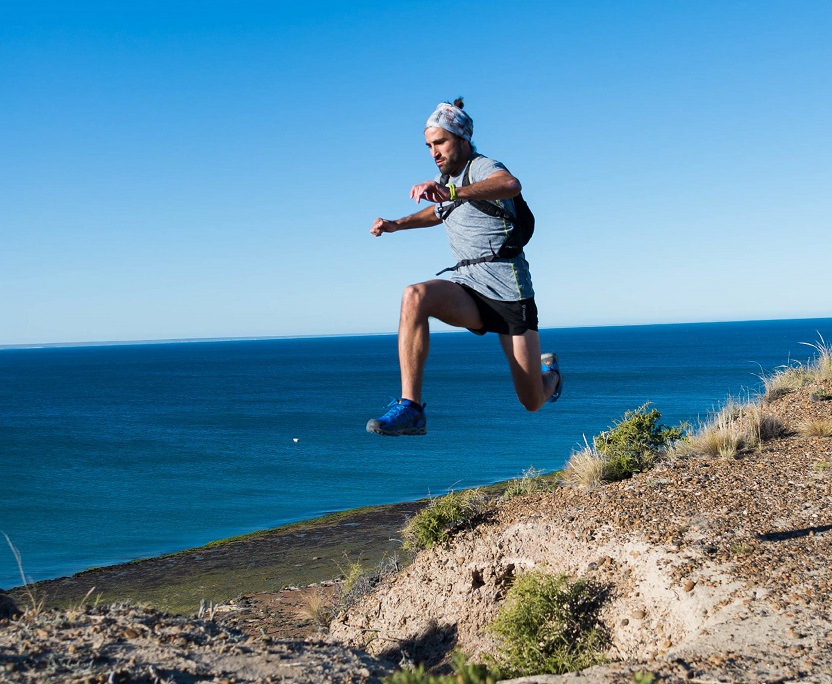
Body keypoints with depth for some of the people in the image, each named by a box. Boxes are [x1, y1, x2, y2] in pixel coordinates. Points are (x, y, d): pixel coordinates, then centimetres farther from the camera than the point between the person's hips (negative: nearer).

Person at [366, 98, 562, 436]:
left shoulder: (482, 167, -11)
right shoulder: (444, 181, 14)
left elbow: (511, 185, -37)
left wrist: (451, 191, -50)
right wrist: (396, 224, 23)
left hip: (509, 291, -6)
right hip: (467, 287, 6)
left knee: (533, 402, 1)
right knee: (415, 296, -30)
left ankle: (549, 372, 41)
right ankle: (410, 408, -35)